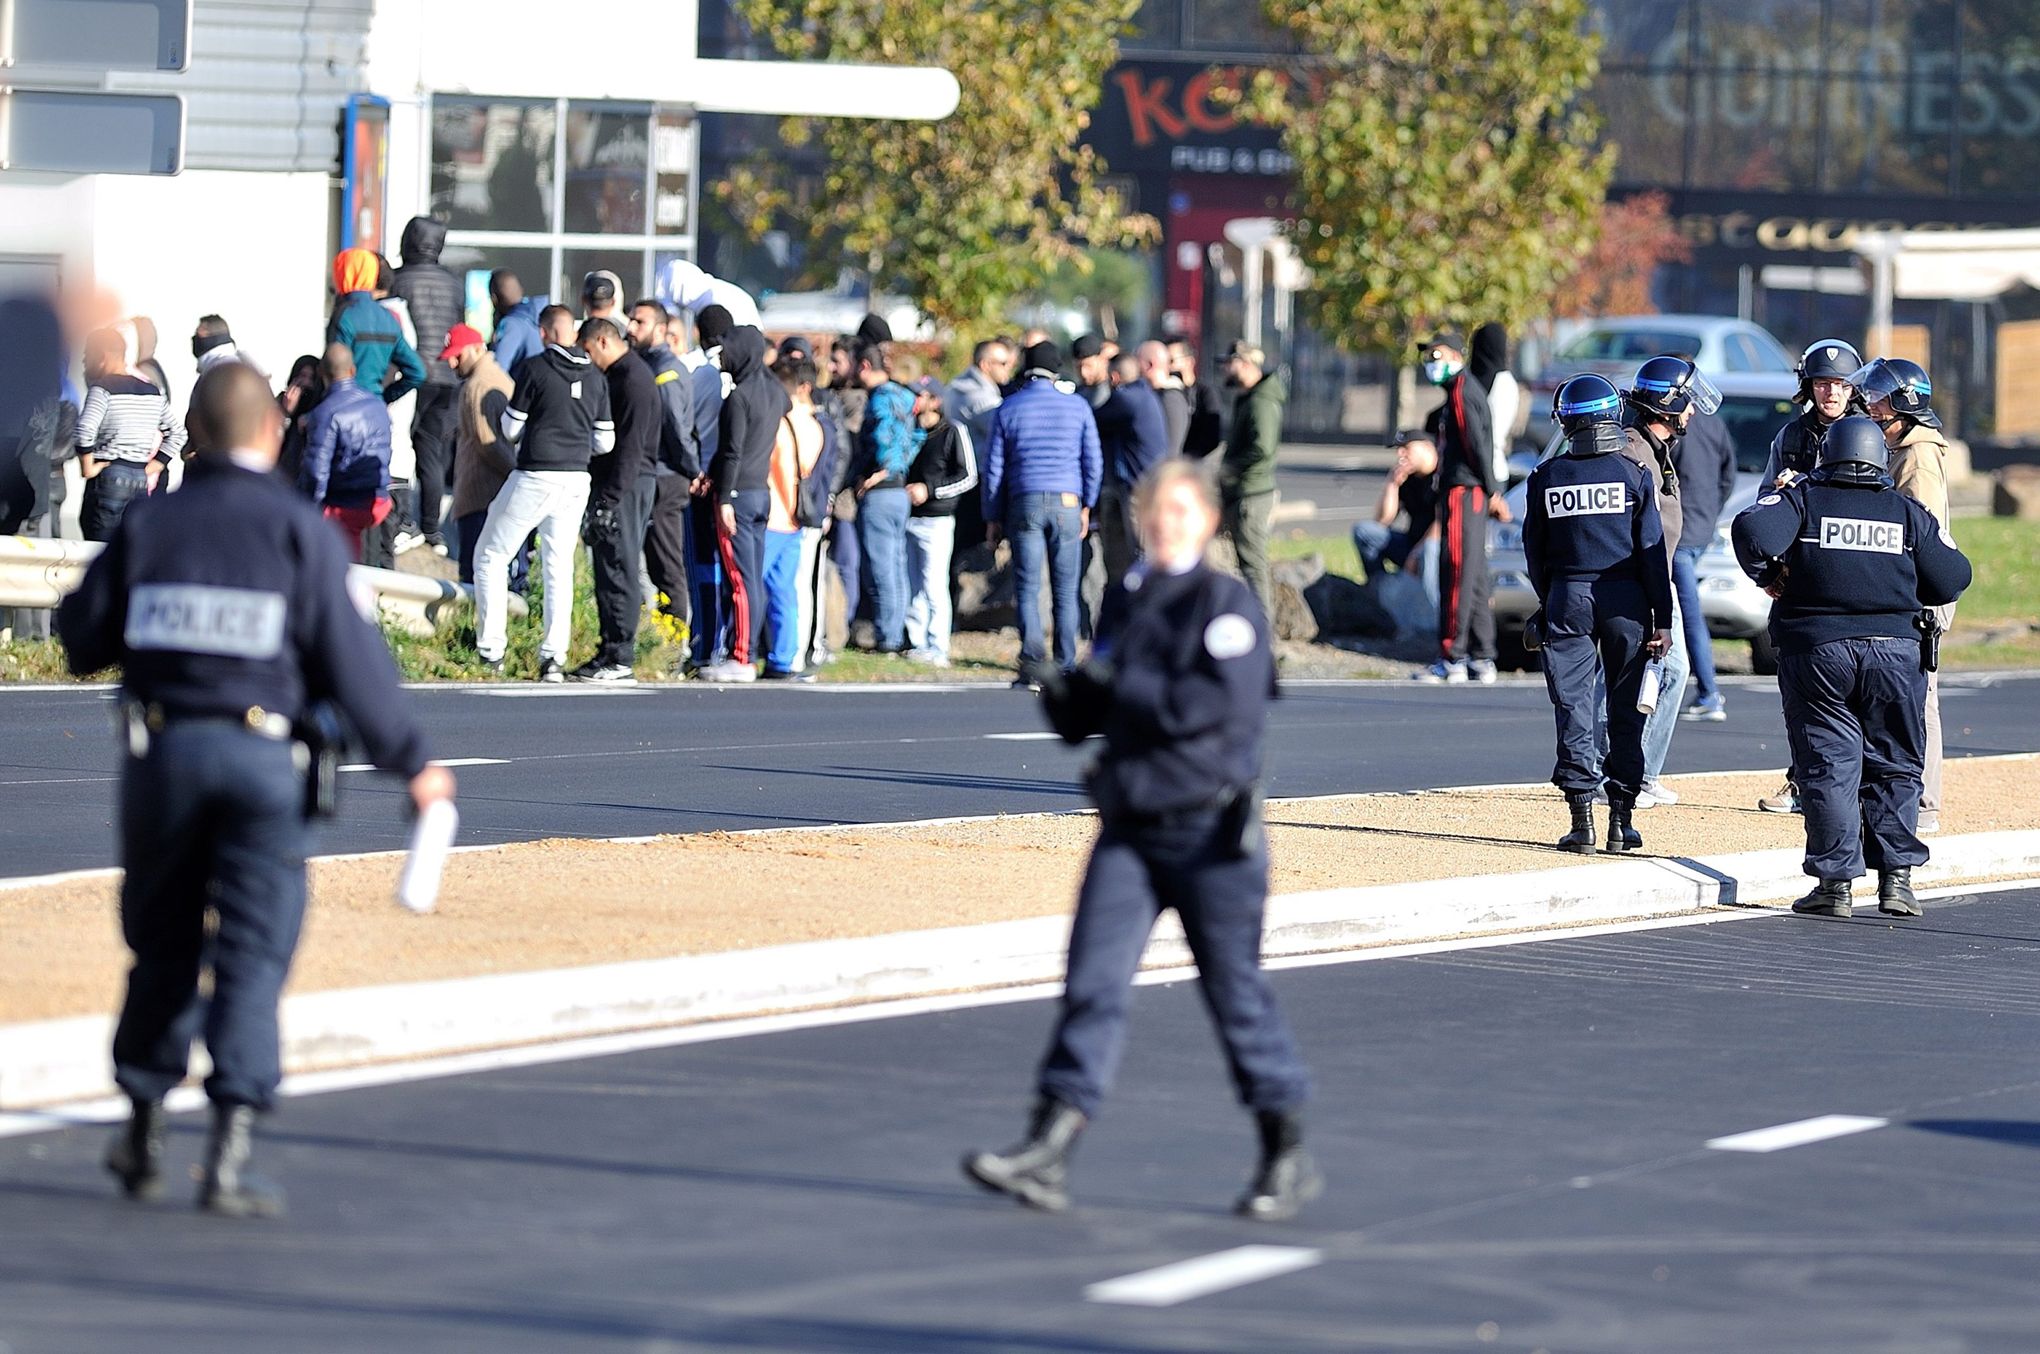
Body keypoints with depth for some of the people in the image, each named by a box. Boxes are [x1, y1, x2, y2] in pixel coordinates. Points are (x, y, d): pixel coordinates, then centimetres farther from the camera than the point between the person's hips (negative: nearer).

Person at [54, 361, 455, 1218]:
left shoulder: (148, 524, 3)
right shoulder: (299, 529, -4)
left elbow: (82, 638, 7)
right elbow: (350, 657, -5)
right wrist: (411, 762, 4)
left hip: (161, 751, 2)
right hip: (259, 753, -2)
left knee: (162, 942, 15)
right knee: (252, 954, -1)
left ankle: (142, 1133, 22)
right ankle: (228, 1158, -10)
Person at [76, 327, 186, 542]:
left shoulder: (103, 389, -8)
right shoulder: (152, 391, 14)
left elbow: (84, 430, -23)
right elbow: (177, 433, 19)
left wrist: (87, 467, -11)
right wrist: (153, 467, 16)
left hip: (109, 476, -7)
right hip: (141, 480, 7)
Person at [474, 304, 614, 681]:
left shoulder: (533, 368, -9)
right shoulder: (595, 377, 6)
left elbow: (510, 429, -5)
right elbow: (605, 442, 9)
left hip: (536, 476, -5)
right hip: (576, 479, 5)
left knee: (491, 555, 9)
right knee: (559, 565, 11)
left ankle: (491, 648, 3)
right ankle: (554, 656, 4)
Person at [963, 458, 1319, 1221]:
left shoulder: (1226, 603, -6)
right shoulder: (1125, 601, 15)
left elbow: (1216, 703, -20)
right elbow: (1090, 713, 21)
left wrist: (1118, 685, -14)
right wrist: (1066, 697, -3)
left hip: (1210, 830, -6)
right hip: (1129, 826, 6)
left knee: (1236, 990, 2)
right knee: (1093, 983, -3)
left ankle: (1289, 1158, 14)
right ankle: (1049, 1152, -8)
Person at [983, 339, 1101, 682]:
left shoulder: (1008, 409, 5)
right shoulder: (1078, 406, 6)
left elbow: (994, 467, 6)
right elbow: (1094, 463, 8)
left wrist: (993, 517, 13)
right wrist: (1087, 506, 19)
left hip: (1024, 503, -1)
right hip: (1067, 503, 1)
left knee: (1027, 588, -1)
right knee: (1065, 591, 7)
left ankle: (1032, 657, -20)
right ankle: (1065, 667, 6)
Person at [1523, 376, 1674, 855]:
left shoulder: (1546, 478, 0)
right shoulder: (1634, 475, -4)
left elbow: (1534, 550, 7)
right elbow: (1653, 551, -4)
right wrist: (1662, 620, -1)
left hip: (1568, 599, 1)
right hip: (1625, 600, 0)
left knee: (1574, 708, 3)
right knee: (1624, 709, 7)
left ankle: (1581, 819, -3)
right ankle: (1621, 819, 6)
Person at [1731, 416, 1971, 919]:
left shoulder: (1802, 498, 0)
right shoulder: (1908, 512, 6)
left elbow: (1754, 531, -17)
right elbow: (1951, 580, 5)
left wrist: (1765, 575, 1)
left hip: (1816, 651, -1)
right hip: (1896, 649, 1)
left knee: (1828, 768, 3)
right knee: (1893, 768, 12)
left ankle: (1835, 882, -1)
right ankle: (1897, 874, 5)